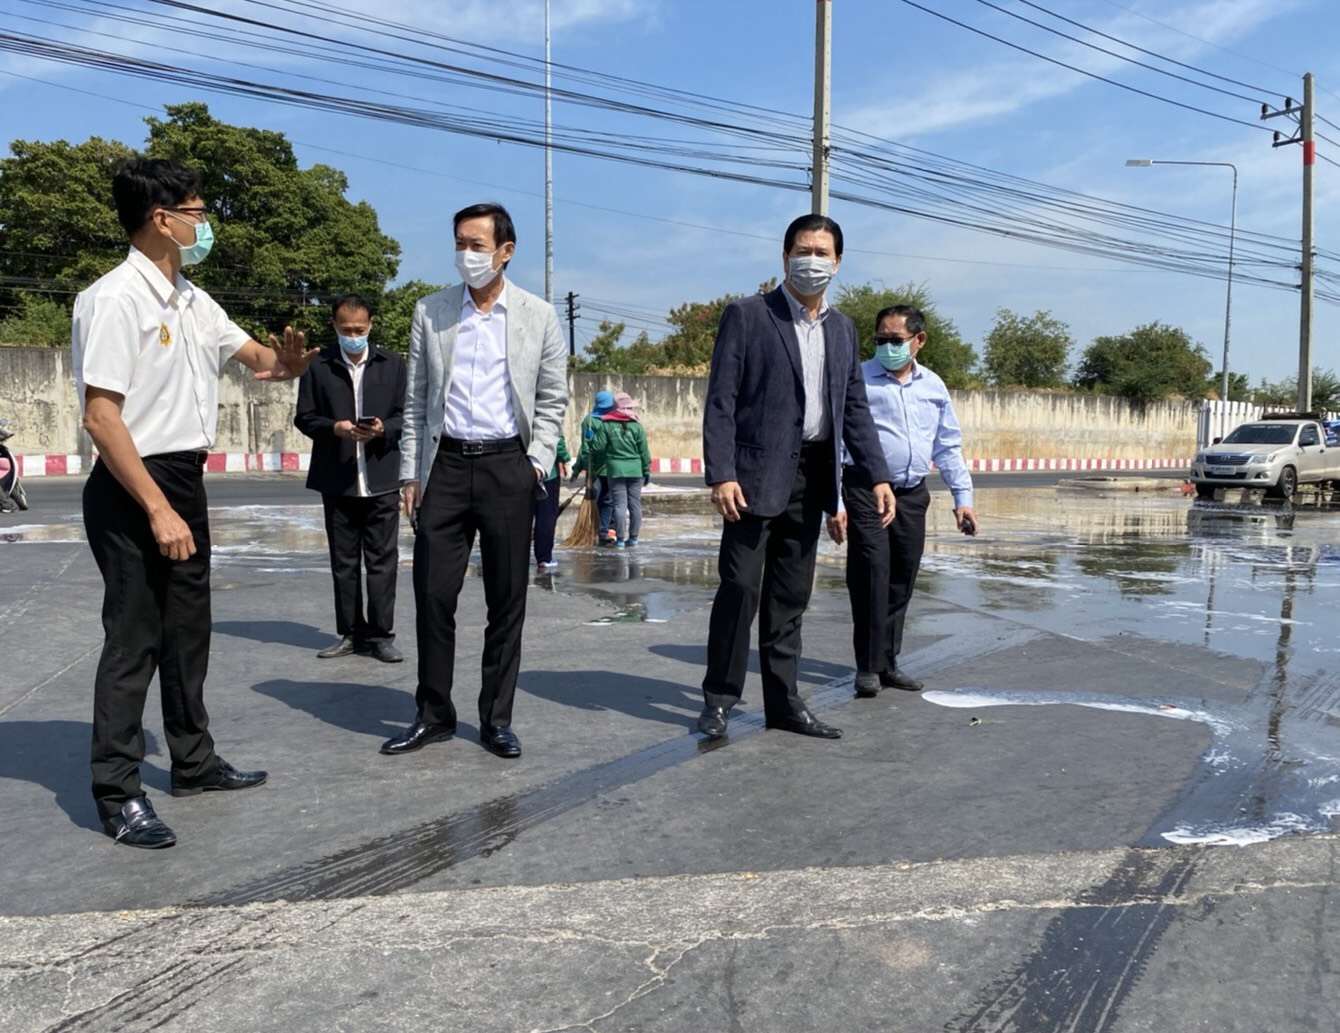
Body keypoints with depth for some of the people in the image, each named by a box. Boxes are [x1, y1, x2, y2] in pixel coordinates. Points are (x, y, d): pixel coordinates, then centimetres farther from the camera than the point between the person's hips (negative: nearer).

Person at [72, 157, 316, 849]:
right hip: (133, 488, -9)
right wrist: (157, 509, -24)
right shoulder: (115, 299, -16)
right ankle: (118, 794, 10)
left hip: (184, 480, 9)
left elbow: (253, 353, 23)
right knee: (134, 641, -3)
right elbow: (101, 417, -21)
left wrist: (283, 362, -3)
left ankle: (193, 760, 30)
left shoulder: (192, 301, 11)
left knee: (187, 630, 17)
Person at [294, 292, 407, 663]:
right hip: (337, 480, 1)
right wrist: (335, 428, -14)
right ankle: (350, 633, 17)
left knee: (382, 561, 0)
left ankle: (381, 635, 8)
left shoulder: (393, 364, 7)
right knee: (343, 563, 8)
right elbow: (304, 417, 5)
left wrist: (383, 429, -14)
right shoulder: (317, 366, 4)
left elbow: (405, 415, 6)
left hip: (381, 479, -1)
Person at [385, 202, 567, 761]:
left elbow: (552, 399, 8)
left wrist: (538, 461, -4)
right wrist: (411, 473, 4)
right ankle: (433, 714, 16)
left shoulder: (539, 316, 3)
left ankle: (497, 718, 16)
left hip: (507, 467, -1)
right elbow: (415, 400, 9)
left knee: (507, 598, 4)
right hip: (446, 465, 1)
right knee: (433, 594, 1)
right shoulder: (430, 311, 7)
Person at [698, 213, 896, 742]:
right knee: (740, 587, -5)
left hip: (811, 478, 6)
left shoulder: (842, 329, 14)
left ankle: (783, 703, 20)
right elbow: (720, 400, -8)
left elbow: (855, 409, 15)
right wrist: (721, 474, -17)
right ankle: (719, 698, 10)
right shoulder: (747, 315, -3)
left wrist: (878, 476, 5)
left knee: (790, 597, 11)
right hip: (757, 473, -5)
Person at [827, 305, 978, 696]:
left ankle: (888, 662, 20)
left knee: (902, 582, 9)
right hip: (866, 492, -5)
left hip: (913, 495, 5)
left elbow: (948, 446, 17)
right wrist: (834, 504, -12)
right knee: (871, 578, -7)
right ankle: (869, 666, 3)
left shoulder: (933, 386, 11)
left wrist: (963, 497, 10)